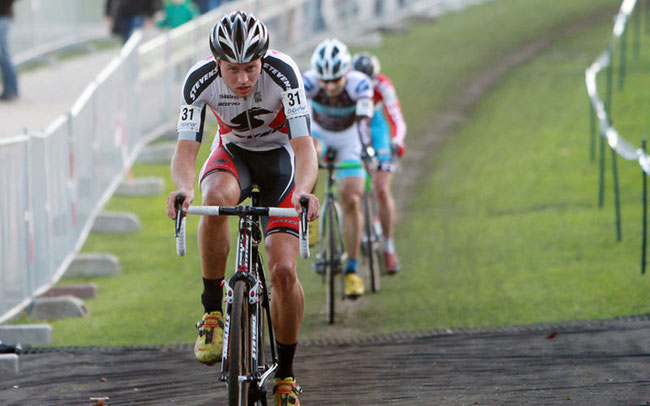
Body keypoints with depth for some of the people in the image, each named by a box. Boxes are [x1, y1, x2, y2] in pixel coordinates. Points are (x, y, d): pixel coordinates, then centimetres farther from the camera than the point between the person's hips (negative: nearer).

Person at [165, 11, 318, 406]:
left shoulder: (283, 72, -31)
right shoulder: (200, 80, -26)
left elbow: (304, 145, -36)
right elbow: (185, 150, -28)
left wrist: (304, 191, -56)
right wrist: (183, 188, -50)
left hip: (280, 155, -1)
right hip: (233, 152, 1)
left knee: (284, 271, -15)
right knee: (217, 197, -37)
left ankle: (286, 374, 5)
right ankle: (213, 311, -19)